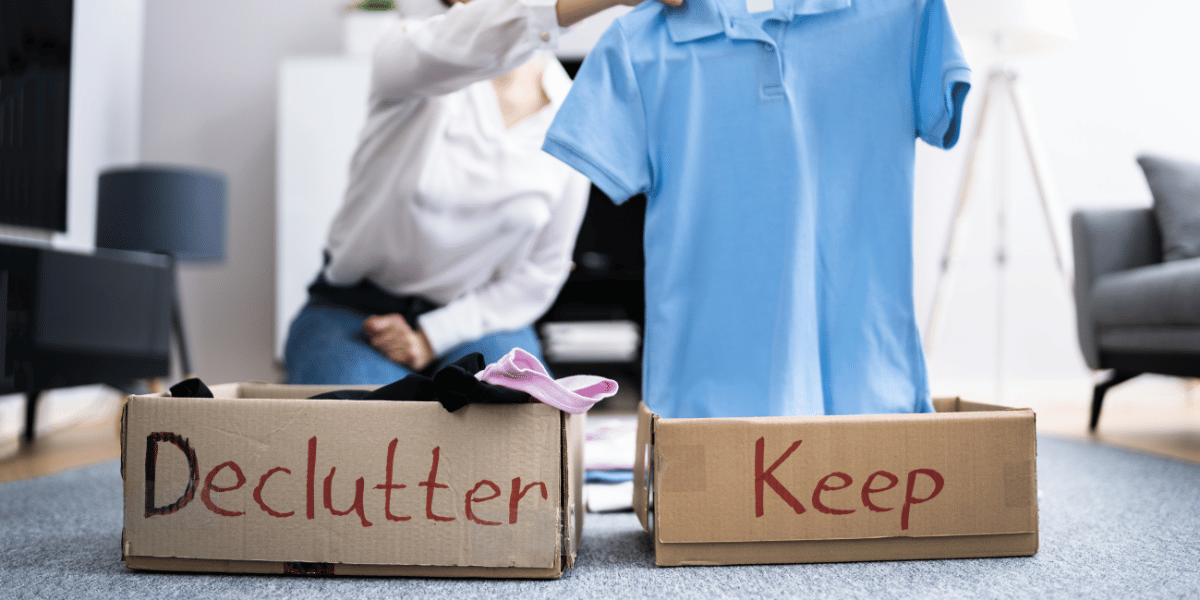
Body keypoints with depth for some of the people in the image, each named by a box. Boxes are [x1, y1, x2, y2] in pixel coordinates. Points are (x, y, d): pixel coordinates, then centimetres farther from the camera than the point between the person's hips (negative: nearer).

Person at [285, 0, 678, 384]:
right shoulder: (410, 52, -13)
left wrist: (432, 338, -9)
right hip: (355, 310, -2)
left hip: (480, 317, 3)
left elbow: (543, 269, -1)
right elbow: (460, 45, -41)